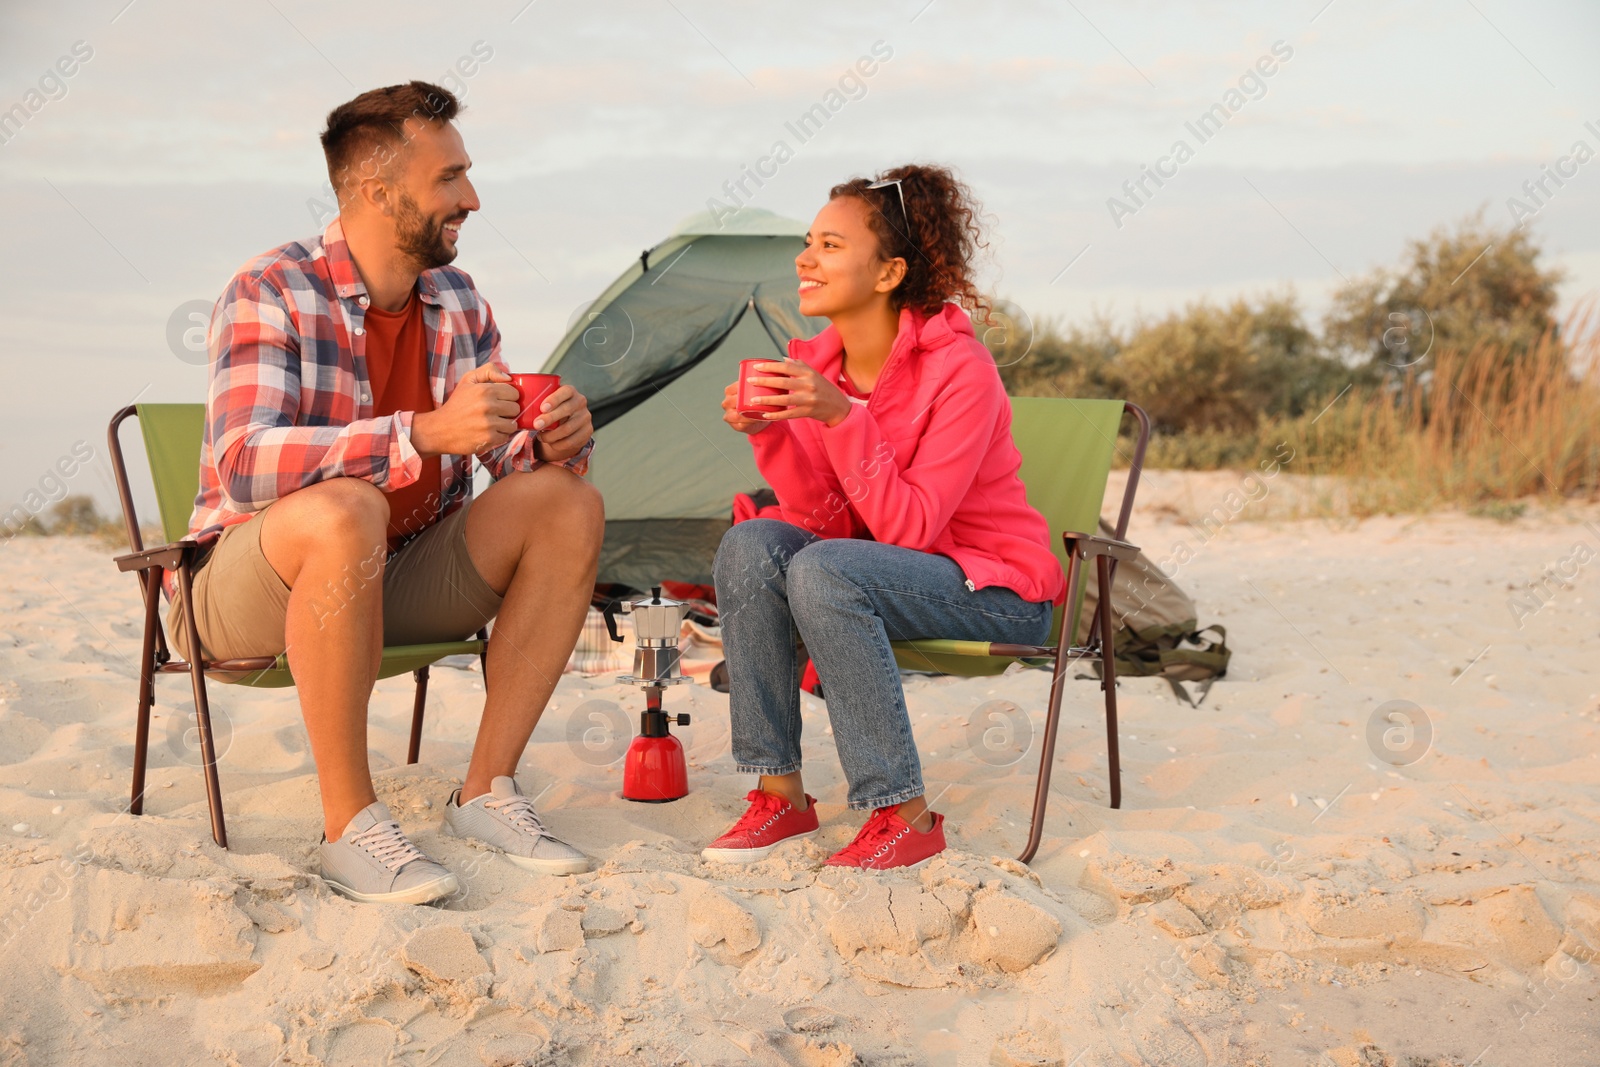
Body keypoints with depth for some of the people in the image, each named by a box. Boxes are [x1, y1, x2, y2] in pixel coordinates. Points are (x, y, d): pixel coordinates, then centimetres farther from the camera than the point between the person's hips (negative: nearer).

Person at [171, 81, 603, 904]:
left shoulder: (458, 304, 5)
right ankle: (349, 826, -28)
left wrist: (553, 442, -19)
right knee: (344, 511, -39)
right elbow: (243, 466, -31)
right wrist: (423, 433, -41)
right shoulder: (271, 294, -17)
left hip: (398, 577, 7)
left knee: (569, 504, -12)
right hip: (248, 586, -6)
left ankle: (485, 791, -11)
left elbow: (507, 451, 7)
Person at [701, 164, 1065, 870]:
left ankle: (905, 817, -22)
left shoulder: (960, 370, -21)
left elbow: (908, 529, -25)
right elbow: (820, 519, -4)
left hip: (996, 589, -6)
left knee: (823, 570, -32)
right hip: (884, 566, 7)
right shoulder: (816, 364, 0)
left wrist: (842, 416, -32)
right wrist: (768, 434, -18)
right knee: (752, 544, -19)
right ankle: (779, 793, -11)